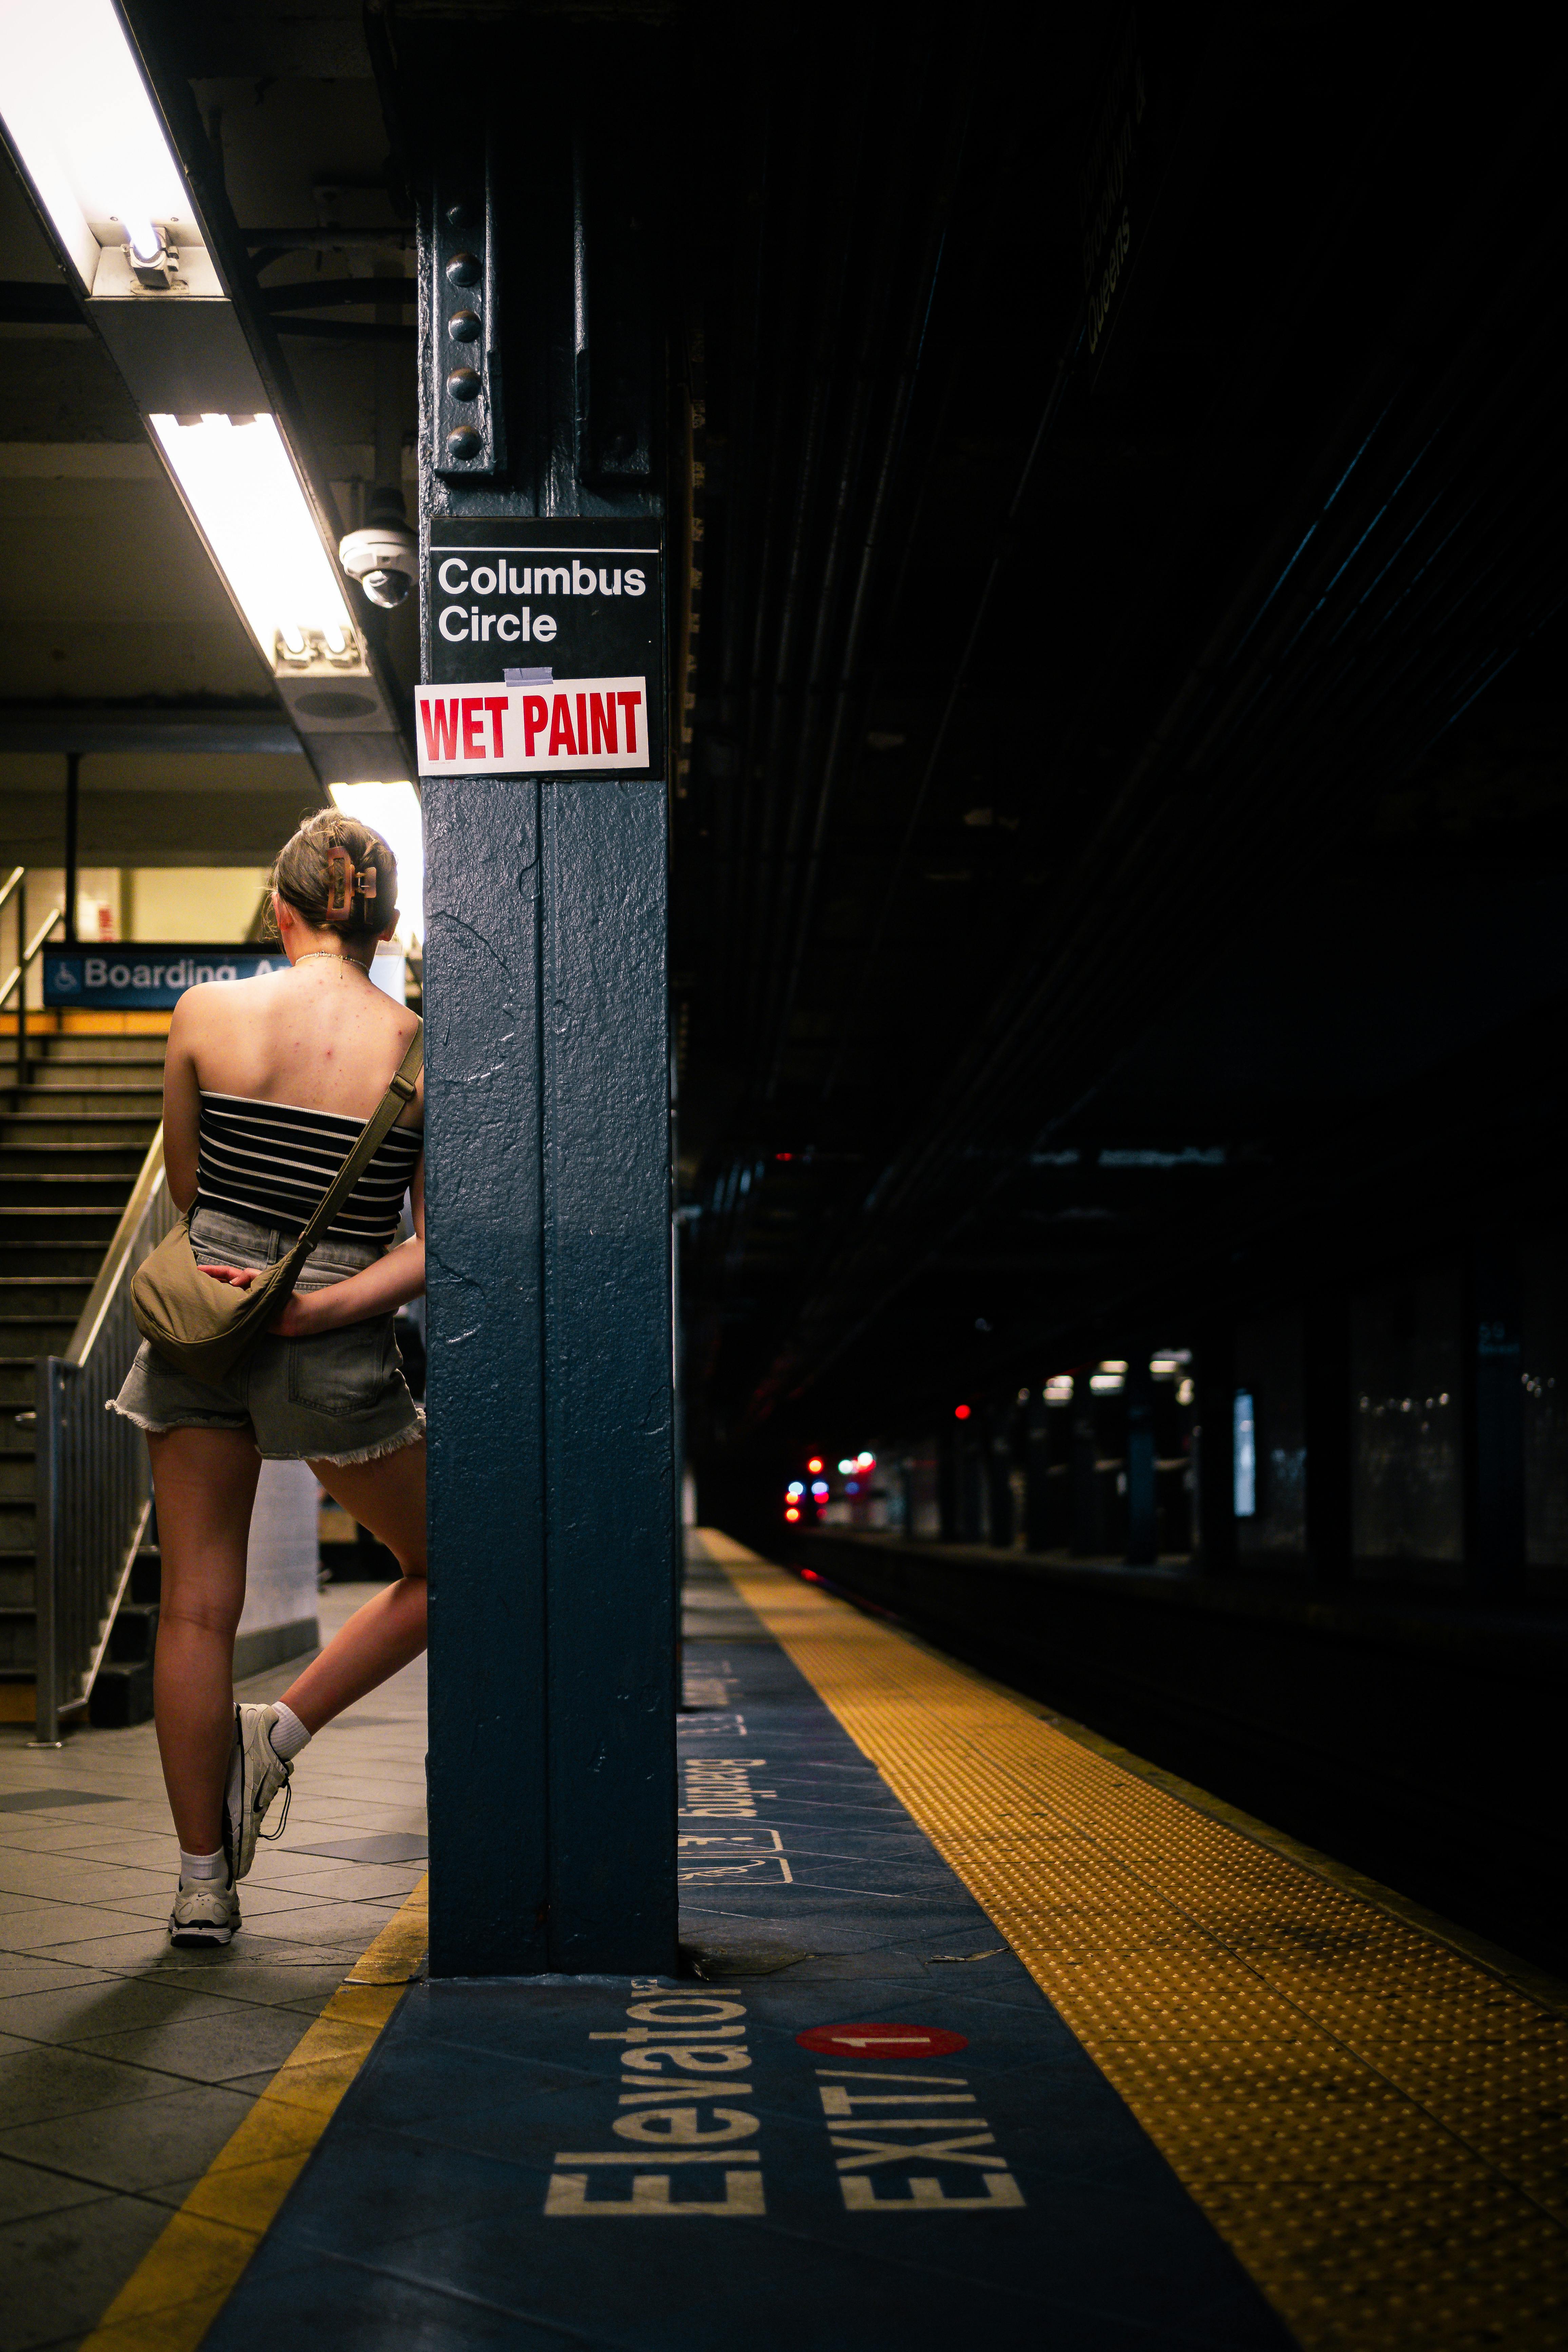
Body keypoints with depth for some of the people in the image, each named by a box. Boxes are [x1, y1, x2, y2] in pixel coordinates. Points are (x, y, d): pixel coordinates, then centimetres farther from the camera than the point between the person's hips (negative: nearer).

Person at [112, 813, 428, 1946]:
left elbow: (187, 1189, 8)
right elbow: (437, 1248, -9)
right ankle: (279, 1732, 8)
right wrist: (323, 1301, -11)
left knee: (197, 1607, 9)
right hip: (338, 1357, -2)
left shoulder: (206, 1012, -2)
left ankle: (203, 1876, 14)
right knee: (443, 1570, 19)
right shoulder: (423, 1052, -6)